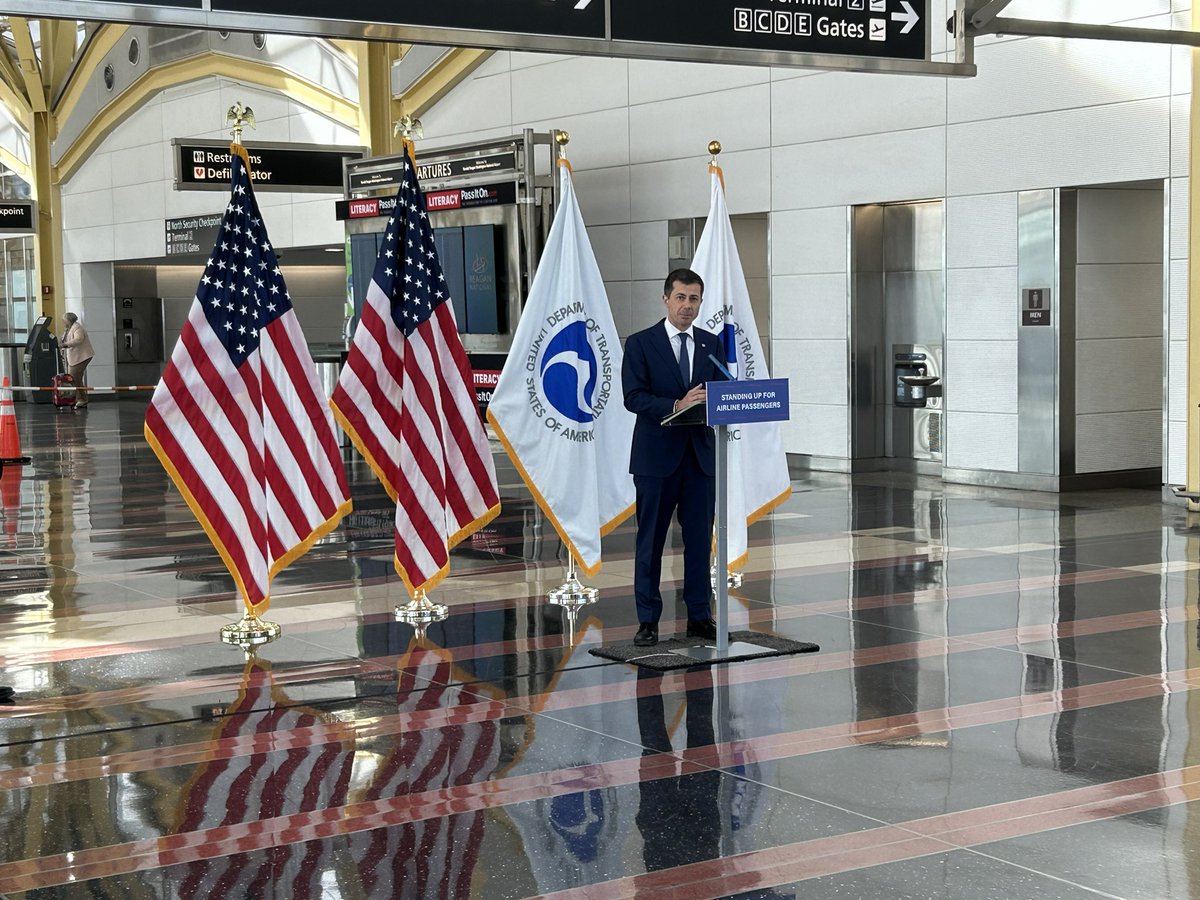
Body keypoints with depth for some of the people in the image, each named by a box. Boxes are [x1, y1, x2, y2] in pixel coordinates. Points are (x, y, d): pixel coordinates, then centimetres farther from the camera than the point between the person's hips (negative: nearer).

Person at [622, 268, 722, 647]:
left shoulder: (712, 344, 11)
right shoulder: (641, 343, -2)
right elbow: (633, 397, -10)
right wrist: (676, 406, -23)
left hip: (701, 454, 4)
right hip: (657, 455, -3)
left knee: (700, 539, 6)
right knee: (650, 541, 2)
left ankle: (700, 616, 15)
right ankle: (648, 620, 9)